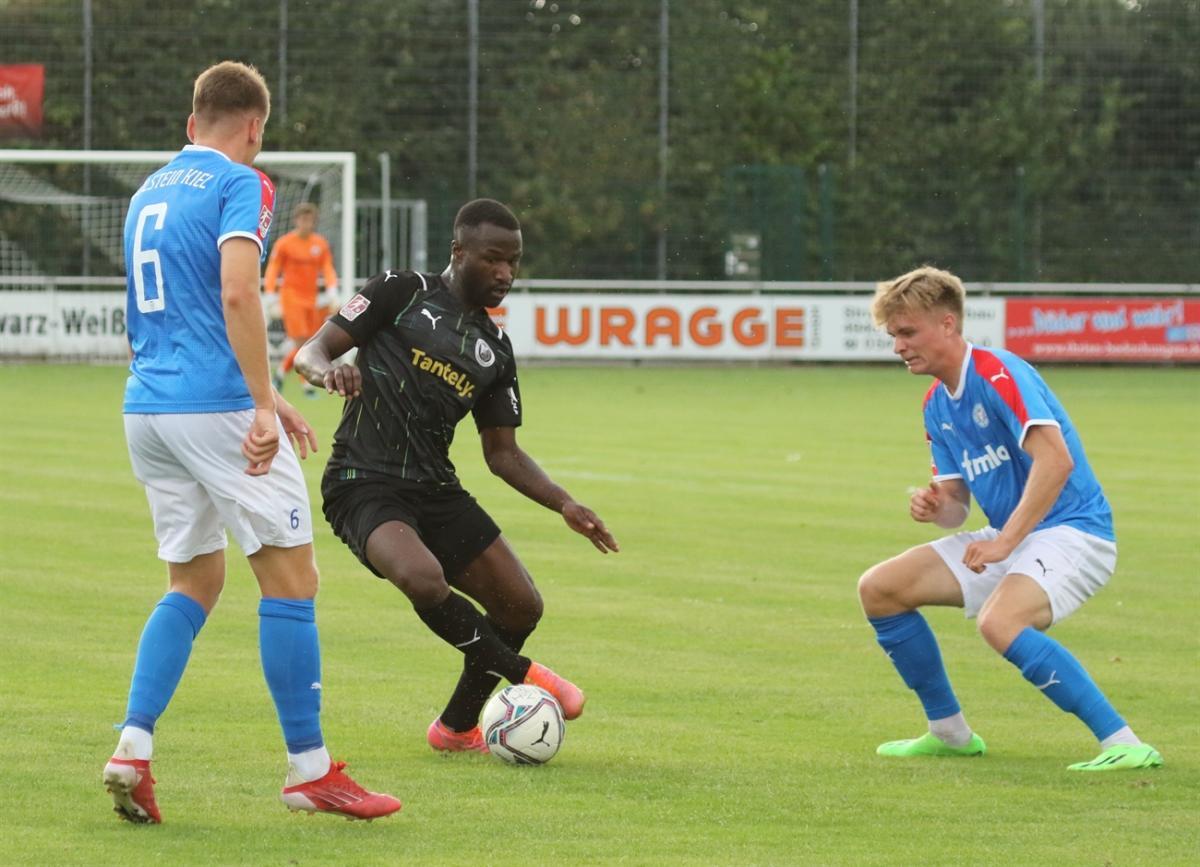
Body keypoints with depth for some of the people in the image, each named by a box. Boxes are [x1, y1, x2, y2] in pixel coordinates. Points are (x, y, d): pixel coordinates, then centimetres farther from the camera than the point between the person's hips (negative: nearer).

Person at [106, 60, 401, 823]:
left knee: (194, 583, 16)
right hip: (216, 406, -8)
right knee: (292, 579, 0)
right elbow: (237, 294, -21)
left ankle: (133, 746, 0)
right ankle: (309, 769, 1)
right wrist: (263, 406, -21)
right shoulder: (241, 185, -6)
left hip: (147, 407, 8)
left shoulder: (150, 193, 19)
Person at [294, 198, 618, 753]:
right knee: (423, 577, -34)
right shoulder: (401, 293, -2)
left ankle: (457, 728, 22)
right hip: (363, 483, -7)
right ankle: (523, 675, -11)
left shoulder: (496, 349, 14)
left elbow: (502, 452, 16)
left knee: (521, 605, 1)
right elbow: (310, 351, -5)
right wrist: (327, 370, -30)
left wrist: (565, 505, 3)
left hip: (436, 490, 7)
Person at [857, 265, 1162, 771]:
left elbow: (1056, 460, -30)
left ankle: (1122, 744, -32)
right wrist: (935, 508, -10)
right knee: (879, 589, 5)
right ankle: (949, 732, 17)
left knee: (999, 622, -36)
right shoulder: (937, 405, 11)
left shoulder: (996, 375, -18)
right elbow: (957, 507, 15)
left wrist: (1003, 542, -31)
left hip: (1070, 531, -10)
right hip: (1010, 537, 10)